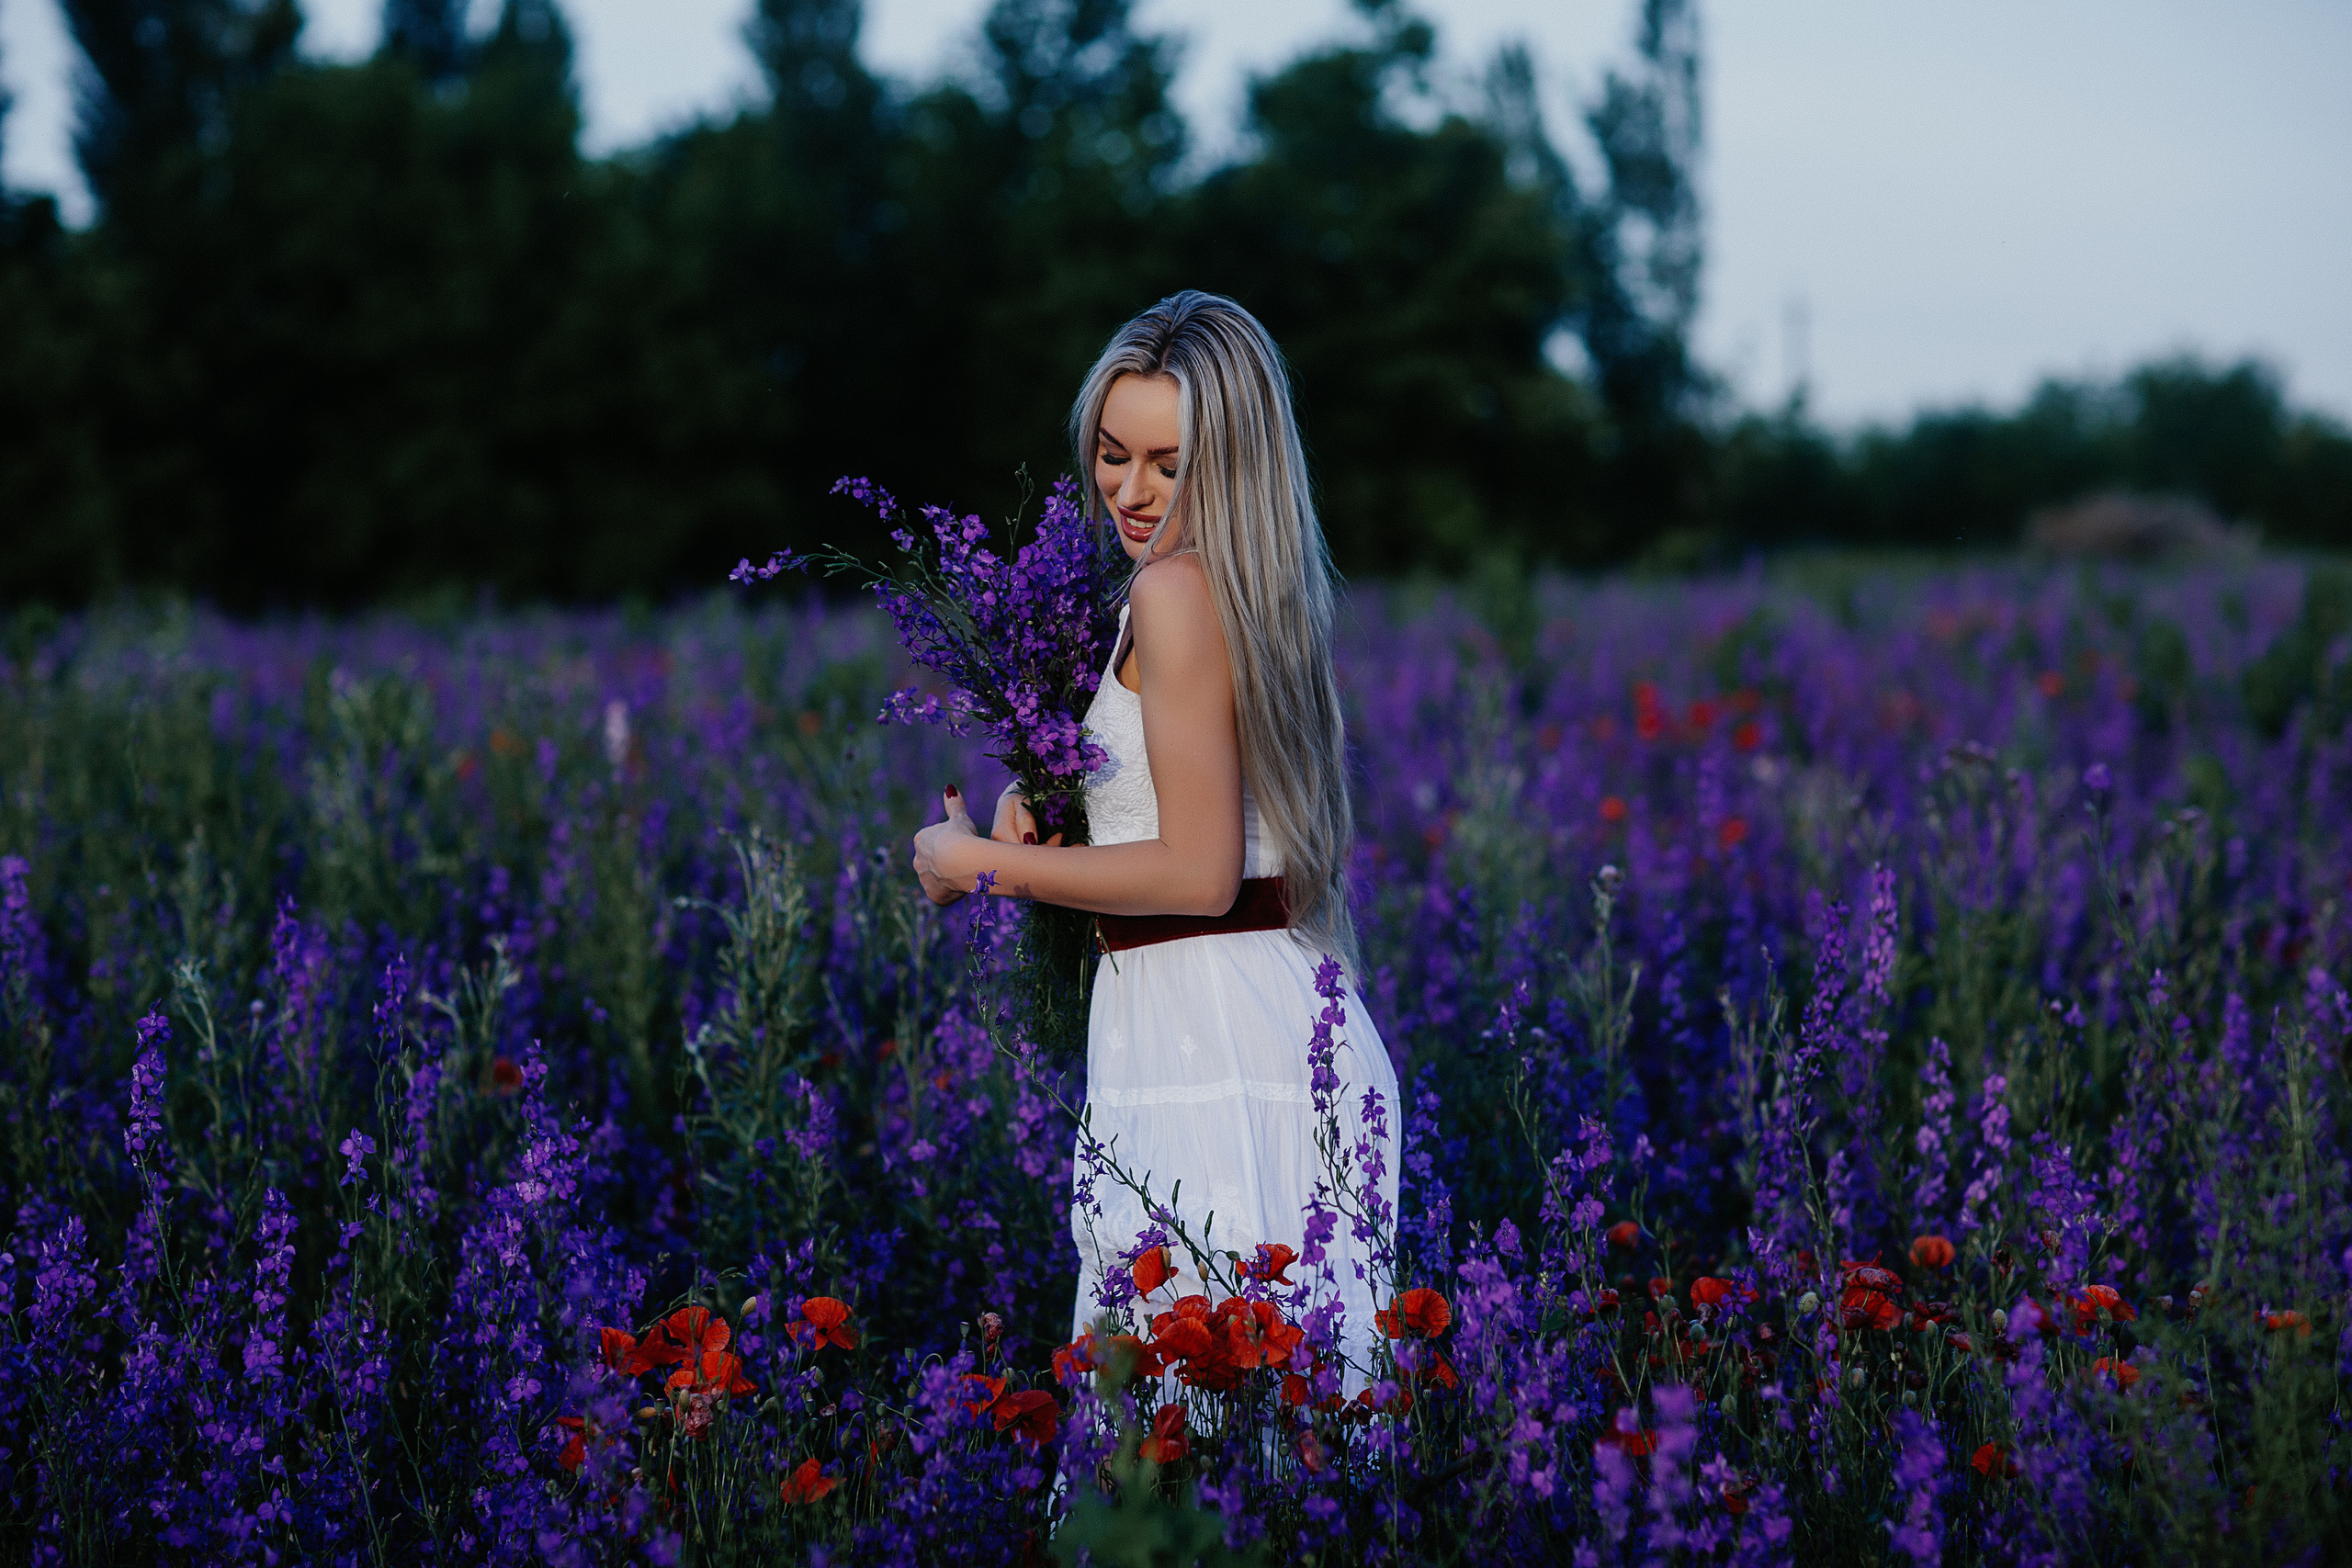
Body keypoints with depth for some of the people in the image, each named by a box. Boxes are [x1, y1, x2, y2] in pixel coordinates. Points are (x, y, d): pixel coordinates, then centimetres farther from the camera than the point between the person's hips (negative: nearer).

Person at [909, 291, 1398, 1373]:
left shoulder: (1177, 592, -13)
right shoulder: (1259, 590, 15)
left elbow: (1199, 874, -17)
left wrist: (978, 865, -7)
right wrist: (1037, 810, 11)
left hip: (1210, 1034, -10)